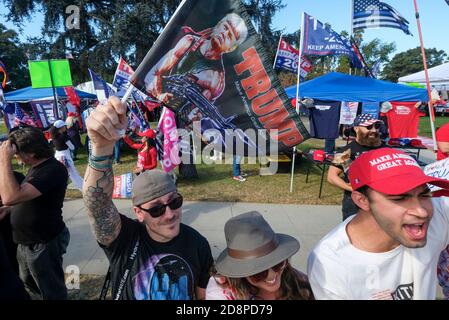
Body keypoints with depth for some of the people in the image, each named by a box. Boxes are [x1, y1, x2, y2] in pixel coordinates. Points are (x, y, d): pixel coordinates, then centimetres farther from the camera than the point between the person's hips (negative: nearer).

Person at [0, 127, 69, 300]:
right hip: (26, 241, 10)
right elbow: (21, 197, 22)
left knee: (52, 291, 10)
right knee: (29, 282, 29)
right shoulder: (37, 167, 5)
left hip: (43, 244, -10)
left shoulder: (53, 170, -27)